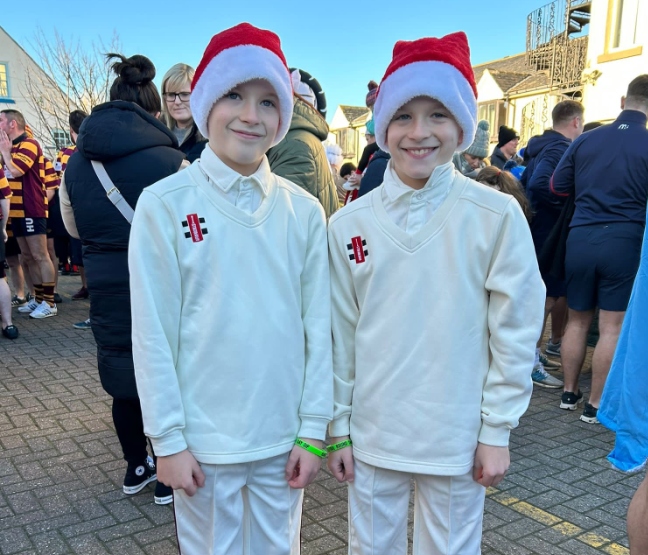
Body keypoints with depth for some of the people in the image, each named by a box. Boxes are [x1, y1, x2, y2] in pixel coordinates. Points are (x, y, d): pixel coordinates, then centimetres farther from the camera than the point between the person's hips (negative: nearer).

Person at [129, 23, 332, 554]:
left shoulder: (303, 210, -3)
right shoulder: (165, 205, -10)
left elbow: (317, 327, 0)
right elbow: (153, 334, -8)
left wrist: (313, 430, 0)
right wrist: (168, 440, -6)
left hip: (283, 436, 3)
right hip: (204, 440, -2)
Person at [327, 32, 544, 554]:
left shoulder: (497, 216, -11)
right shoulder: (349, 224, -4)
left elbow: (514, 334, -6)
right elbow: (340, 335, 2)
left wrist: (496, 432, -4)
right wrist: (338, 427, 5)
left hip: (457, 440, -2)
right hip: (372, 435, 2)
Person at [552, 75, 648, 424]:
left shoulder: (586, 140, 2)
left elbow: (558, 187, 9)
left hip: (581, 238, 4)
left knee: (577, 320, 15)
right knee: (612, 327, 4)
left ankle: (569, 393, 25)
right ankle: (595, 404, 10)